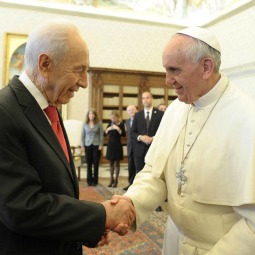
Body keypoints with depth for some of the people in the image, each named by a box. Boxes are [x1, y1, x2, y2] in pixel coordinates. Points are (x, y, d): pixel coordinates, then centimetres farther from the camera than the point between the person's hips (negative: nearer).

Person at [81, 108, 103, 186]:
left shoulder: (99, 123, 1)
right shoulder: (85, 124, 6)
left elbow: (101, 135, 1)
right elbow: (82, 135, 8)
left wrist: (101, 145, -5)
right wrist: (82, 145, 2)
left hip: (96, 145, -1)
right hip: (88, 145, 1)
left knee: (96, 163, 3)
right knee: (89, 164, 4)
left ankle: (95, 180, 13)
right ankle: (89, 180, 13)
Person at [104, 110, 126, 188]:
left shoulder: (121, 124, -7)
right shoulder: (110, 124, 5)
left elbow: (124, 135, -15)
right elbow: (105, 134, 3)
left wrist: (118, 129, -26)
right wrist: (108, 129, -15)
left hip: (117, 145, -4)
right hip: (110, 145, 4)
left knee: (116, 163, 1)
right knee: (111, 163, 10)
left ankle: (116, 180, 9)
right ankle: (111, 179, 20)